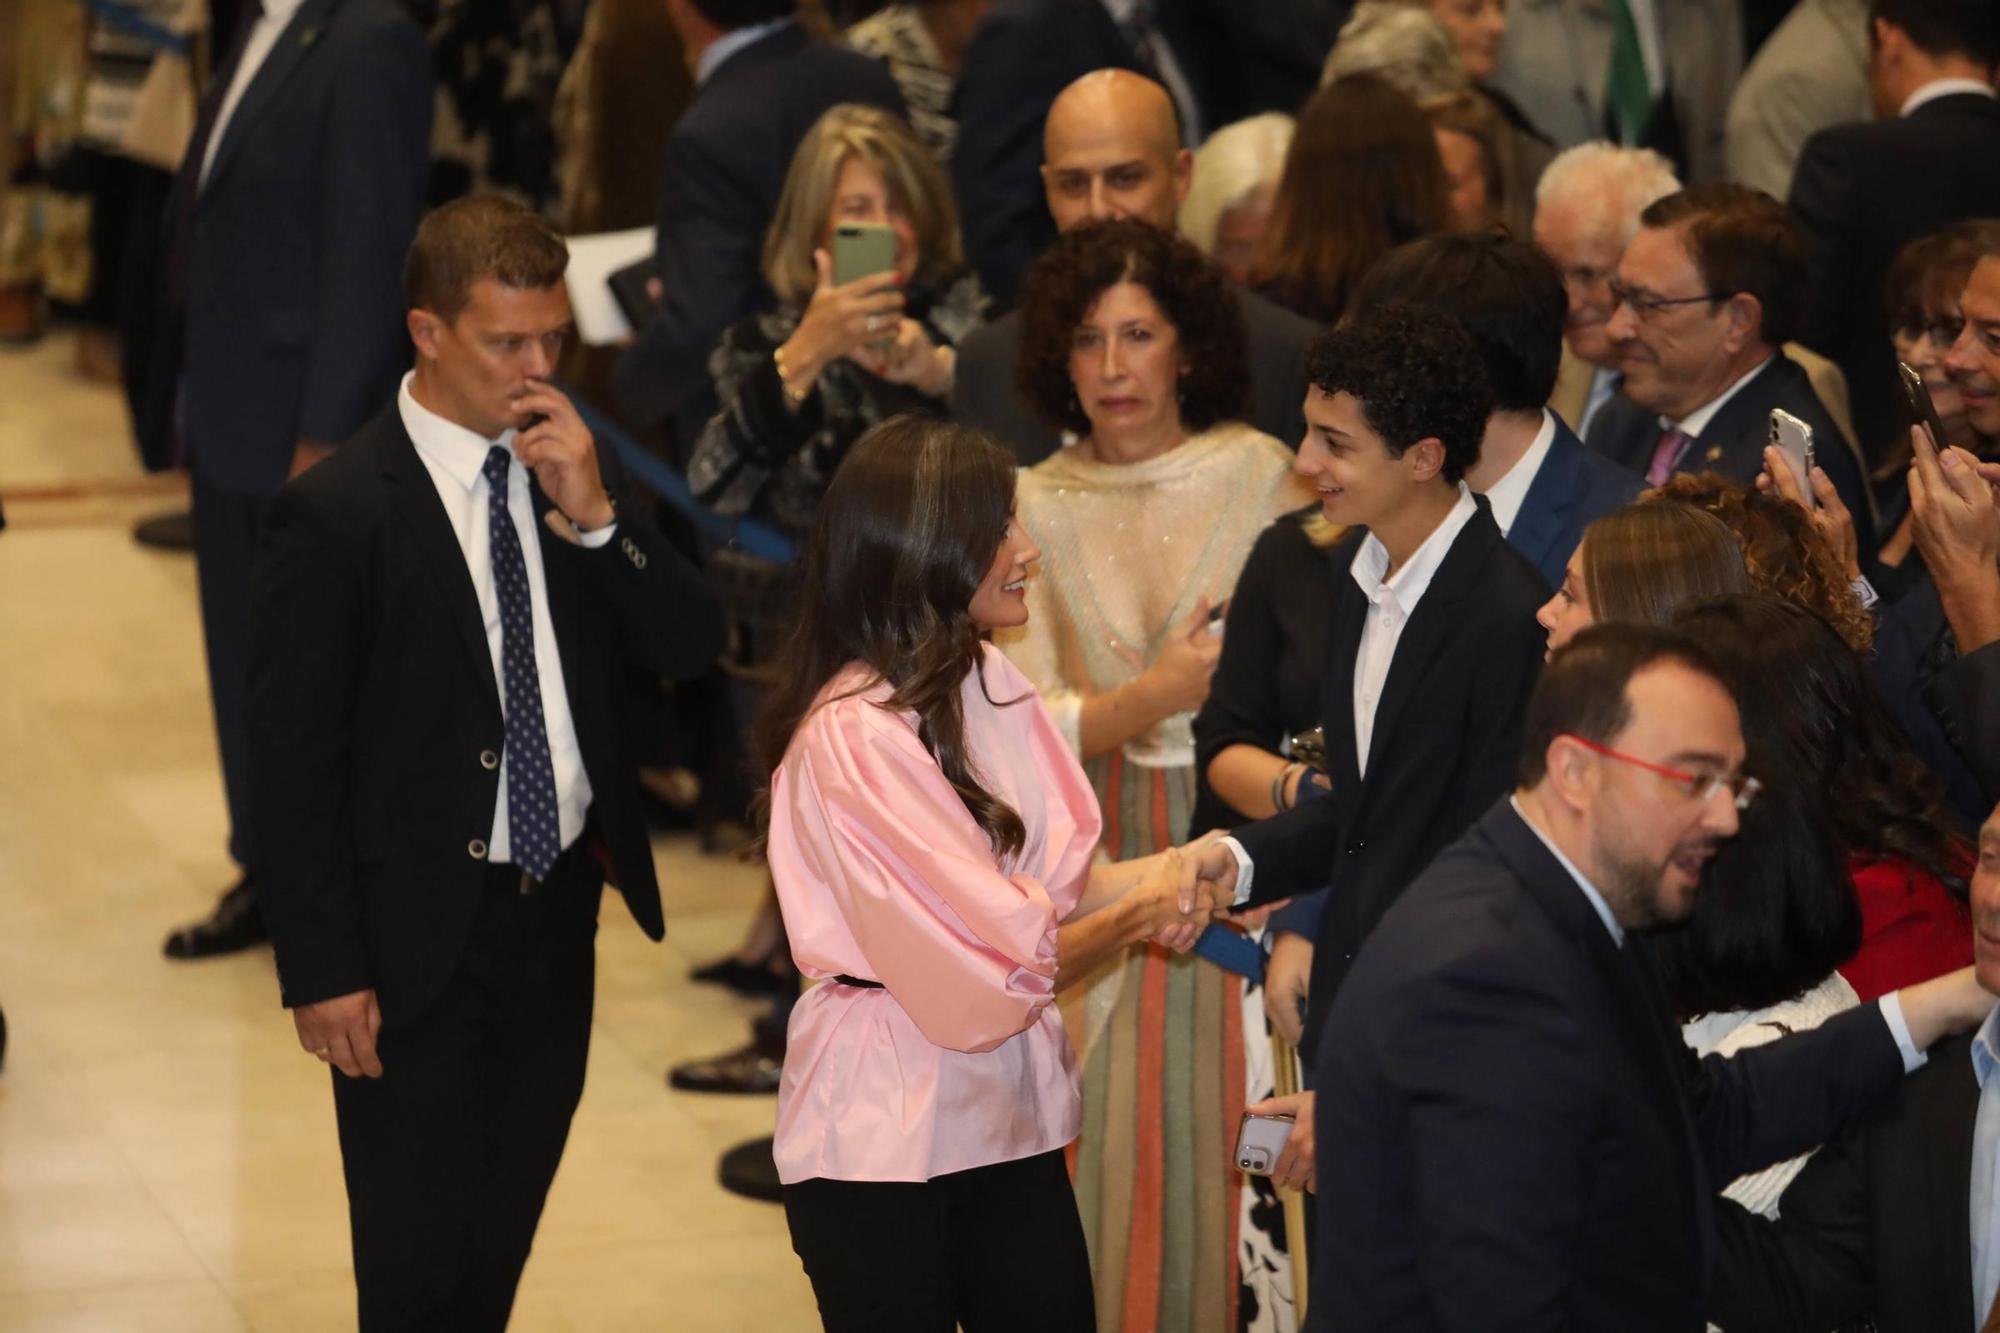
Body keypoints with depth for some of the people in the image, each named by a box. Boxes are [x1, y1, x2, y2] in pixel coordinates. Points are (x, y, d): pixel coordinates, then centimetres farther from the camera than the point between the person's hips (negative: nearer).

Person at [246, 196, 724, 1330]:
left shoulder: (569, 468, 4)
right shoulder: (336, 515, -15)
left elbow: (694, 645, 2)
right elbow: (293, 761, -14)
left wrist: (594, 517, -14)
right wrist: (324, 973, -15)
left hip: (560, 919, 6)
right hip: (419, 948, -6)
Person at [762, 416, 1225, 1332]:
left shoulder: (988, 680, 3)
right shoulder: (852, 738, -20)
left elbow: (1051, 880, 10)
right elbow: (999, 965, -18)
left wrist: (1153, 876, -8)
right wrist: (1137, 916, -5)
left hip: (1010, 1114, 7)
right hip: (883, 1142, -7)